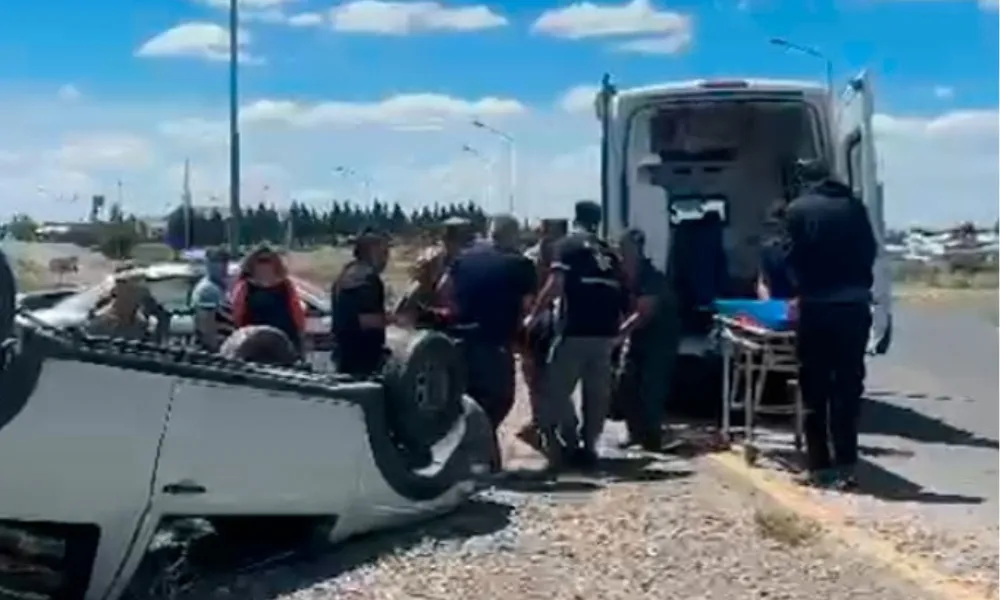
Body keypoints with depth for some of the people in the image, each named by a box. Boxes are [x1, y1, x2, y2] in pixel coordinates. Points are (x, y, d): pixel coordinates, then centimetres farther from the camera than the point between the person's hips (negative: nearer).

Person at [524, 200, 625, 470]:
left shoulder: (567, 245, 0)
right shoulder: (608, 253, 18)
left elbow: (556, 284, -12)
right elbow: (618, 291, 17)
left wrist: (533, 316, -7)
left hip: (576, 330, -6)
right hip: (605, 331, 6)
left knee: (556, 390, 3)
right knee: (597, 392, 10)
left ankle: (572, 446, 0)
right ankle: (589, 447, 12)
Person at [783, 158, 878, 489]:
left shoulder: (798, 209, 1)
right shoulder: (854, 206, 11)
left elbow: (795, 257, 0)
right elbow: (869, 251, 9)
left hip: (817, 305, -3)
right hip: (854, 304, 3)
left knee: (815, 388, 5)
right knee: (848, 386, 7)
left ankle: (820, 466, 5)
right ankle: (846, 465, 6)